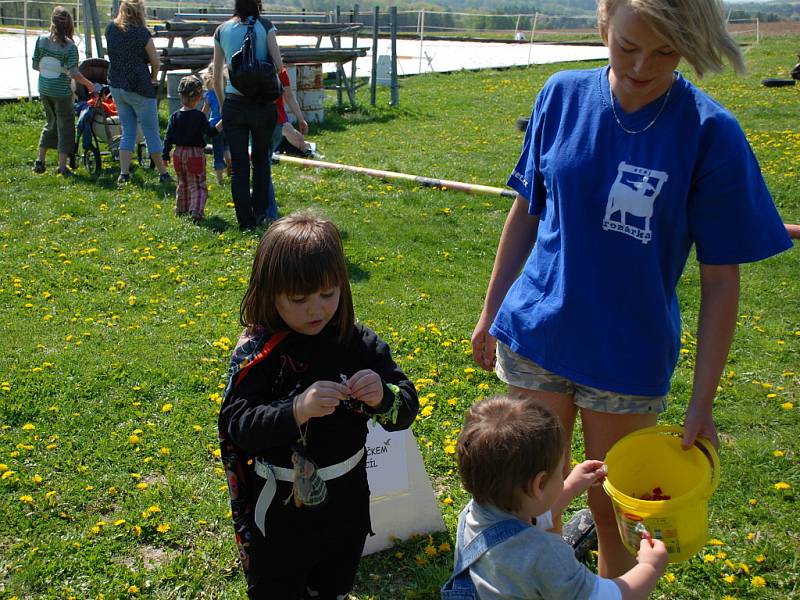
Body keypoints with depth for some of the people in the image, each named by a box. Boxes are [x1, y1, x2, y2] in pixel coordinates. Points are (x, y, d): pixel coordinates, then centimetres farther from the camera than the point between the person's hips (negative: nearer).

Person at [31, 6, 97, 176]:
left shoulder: (41, 40, -2)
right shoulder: (70, 46, -14)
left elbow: (35, 65, 3)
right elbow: (73, 73, -19)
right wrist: (89, 84, -6)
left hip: (44, 90, 5)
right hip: (61, 92, -5)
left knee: (51, 123, 21)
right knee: (65, 126, 6)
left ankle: (40, 161, 24)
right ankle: (62, 166, 5)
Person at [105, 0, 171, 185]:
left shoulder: (110, 29, 3)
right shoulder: (141, 33, -15)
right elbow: (156, 62, -8)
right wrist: (153, 78, 8)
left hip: (116, 85, 6)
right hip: (138, 88, -6)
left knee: (128, 131, 13)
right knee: (151, 132, 4)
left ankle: (124, 173, 5)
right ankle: (163, 174, 11)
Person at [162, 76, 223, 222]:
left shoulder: (175, 116, 0)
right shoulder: (199, 116, -13)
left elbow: (168, 137, 1)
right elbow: (211, 132, -13)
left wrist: (165, 155, 7)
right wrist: (221, 123, -7)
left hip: (179, 154, 4)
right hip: (195, 154, -4)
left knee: (182, 183, 21)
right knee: (197, 185, -1)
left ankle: (181, 209, 30)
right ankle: (196, 210, -20)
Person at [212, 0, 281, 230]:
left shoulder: (222, 30, 6)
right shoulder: (264, 26, -3)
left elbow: (216, 78, 9)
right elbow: (278, 65, -9)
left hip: (233, 105, 1)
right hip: (262, 104, -1)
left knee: (238, 165, 6)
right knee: (261, 159, 18)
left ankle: (246, 221, 7)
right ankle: (260, 213, 22)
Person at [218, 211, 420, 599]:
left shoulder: (360, 343, -9)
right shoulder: (257, 352, -16)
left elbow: (407, 408, -8)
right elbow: (237, 424, -23)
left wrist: (382, 396, -31)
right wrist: (296, 410, -39)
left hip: (346, 499, 3)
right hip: (280, 505, -2)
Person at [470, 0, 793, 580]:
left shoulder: (711, 133, -14)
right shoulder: (563, 95, -6)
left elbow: (721, 279, -10)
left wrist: (703, 401, -10)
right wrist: (491, 312, 10)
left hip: (629, 354, -2)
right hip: (536, 334, 2)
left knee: (614, 509, 16)